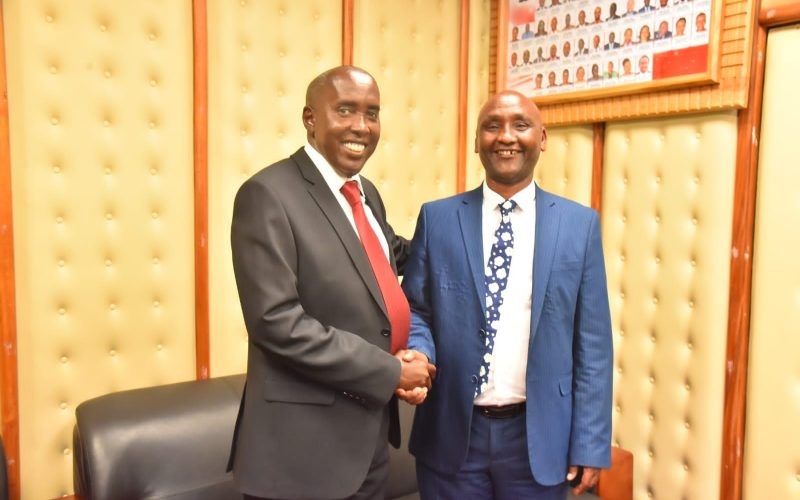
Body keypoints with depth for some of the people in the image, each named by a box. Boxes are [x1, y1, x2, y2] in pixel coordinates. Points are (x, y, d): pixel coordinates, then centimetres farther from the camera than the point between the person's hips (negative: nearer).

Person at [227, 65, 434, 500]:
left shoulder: (367, 193, 8)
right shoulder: (269, 194, -16)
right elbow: (277, 322, -23)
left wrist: (409, 354, -1)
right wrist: (391, 372, -17)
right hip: (305, 444, -7)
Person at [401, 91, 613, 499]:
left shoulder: (580, 224, -1)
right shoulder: (437, 218, 0)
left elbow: (592, 342, -1)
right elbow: (414, 308, 3)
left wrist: (589, 444, -3)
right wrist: (418, 355, -18)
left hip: (539, 436, 0)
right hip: (450, 433, 0)